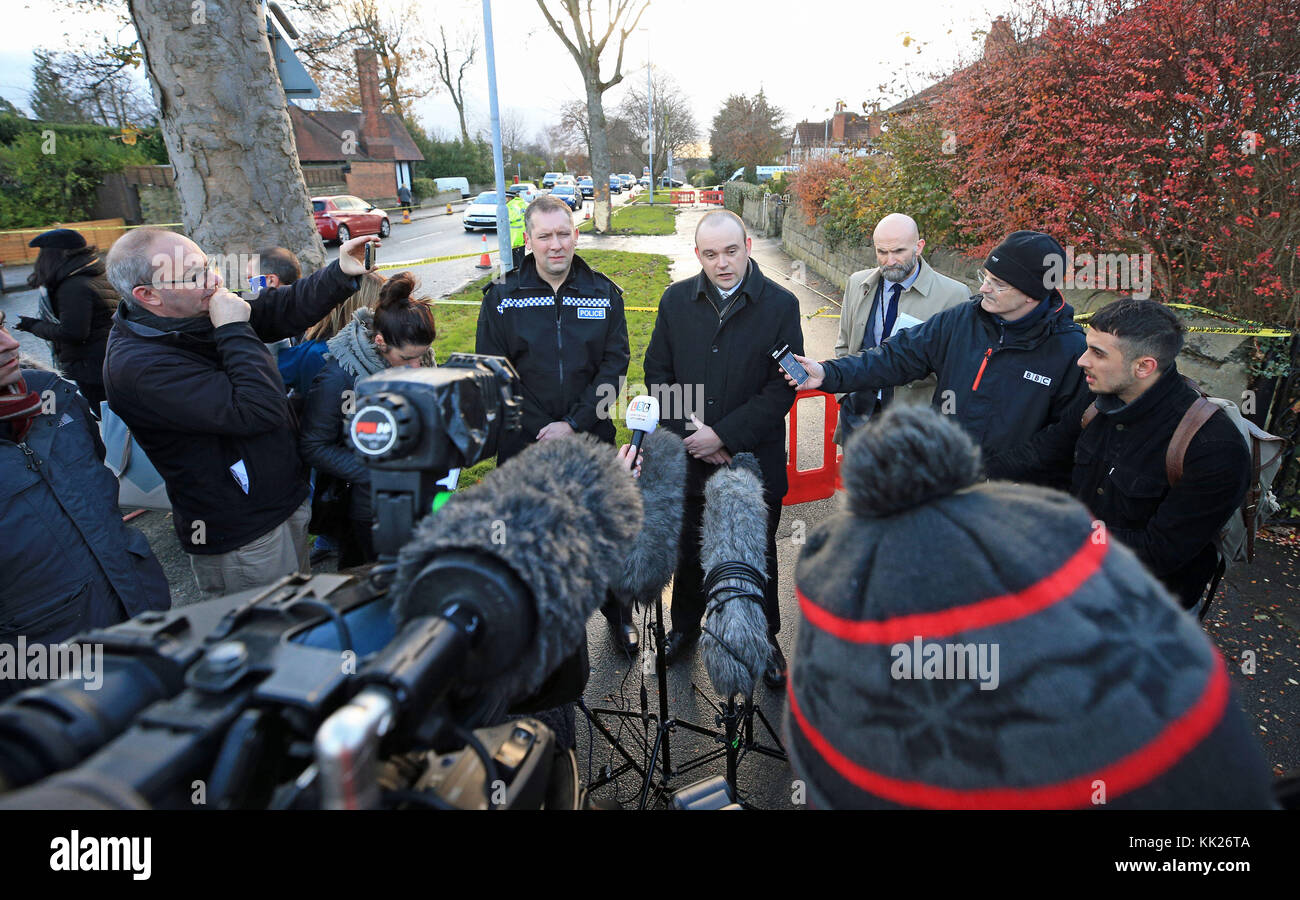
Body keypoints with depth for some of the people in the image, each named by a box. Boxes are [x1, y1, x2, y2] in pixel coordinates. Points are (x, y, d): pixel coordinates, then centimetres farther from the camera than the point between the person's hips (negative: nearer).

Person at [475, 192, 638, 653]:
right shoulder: (502, 296, -4)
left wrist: (574, 423, -14)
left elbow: (614, 364, -5)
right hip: (523, 441, 0)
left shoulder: (604, 293, -2)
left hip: (591, 437, 1)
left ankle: (616, 609, 39)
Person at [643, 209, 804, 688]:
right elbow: (657, 371, 2)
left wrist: (724, 434, -17)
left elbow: (783, 386, -12)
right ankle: (685, 625, 43)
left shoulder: (780, 305, -9)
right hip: (688, 458, 3)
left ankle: (765, 638, 37)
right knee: (687, 550, 19)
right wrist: (687, 429, -11)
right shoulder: (676, 300, 0)